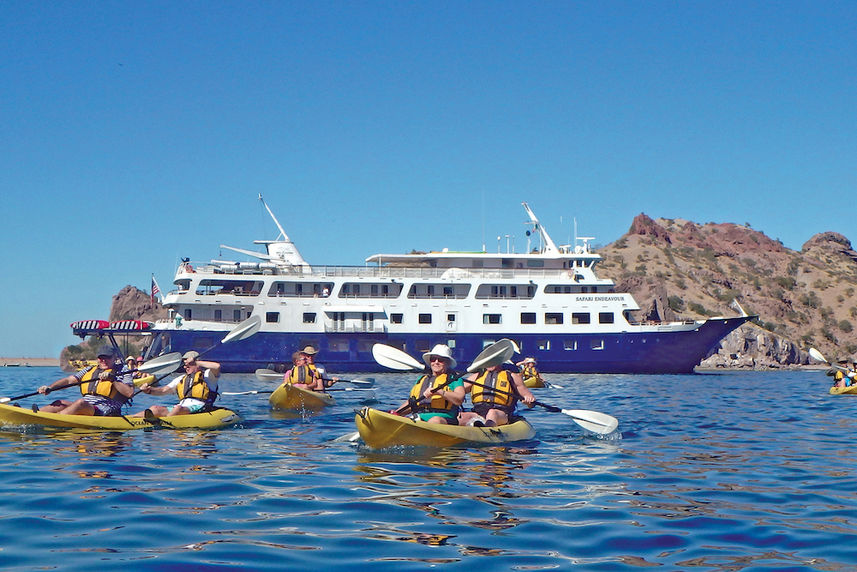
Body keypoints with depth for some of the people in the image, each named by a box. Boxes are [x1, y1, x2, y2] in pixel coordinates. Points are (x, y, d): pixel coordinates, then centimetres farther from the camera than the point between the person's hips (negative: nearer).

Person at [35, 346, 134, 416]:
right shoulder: (89, 370, 23)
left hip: (105, 413, -7)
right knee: (61, 403, -14)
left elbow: (130, 393, -7)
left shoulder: (122, 371, 8)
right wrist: (49, 388, -1)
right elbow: (69, 380, 14)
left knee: (81, 403, -32)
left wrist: (112, 379, -14)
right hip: (84, 408, 7)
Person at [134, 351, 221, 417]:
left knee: (178, 409, -36)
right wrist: (149, 390, -1)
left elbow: (217, 366, -13)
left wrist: (196, 362, -8)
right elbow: (163, 390, 19)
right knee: (156, 409, -15)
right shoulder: (181, 379, 27)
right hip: (181, 408, 6)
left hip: (199, 408, -6)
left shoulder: (206, 375, 9)